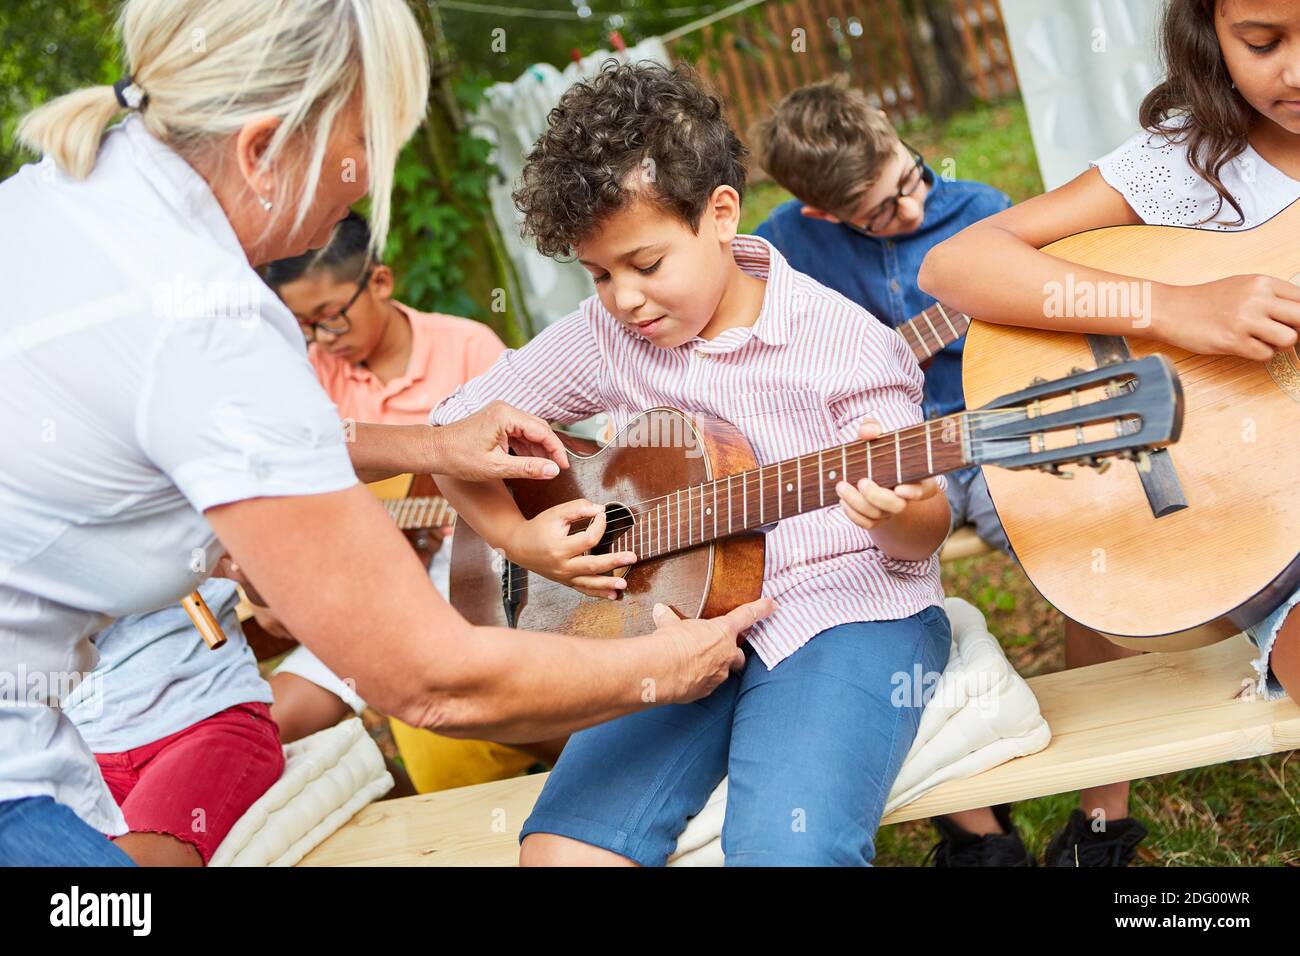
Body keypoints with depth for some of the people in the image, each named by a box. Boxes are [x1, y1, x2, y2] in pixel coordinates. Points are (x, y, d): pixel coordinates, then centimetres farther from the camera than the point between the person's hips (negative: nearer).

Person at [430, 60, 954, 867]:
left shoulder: (841, 343, -9)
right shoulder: (606, 337, 2)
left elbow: (925, 534, -4)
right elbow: (454, 427, 12)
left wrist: (894, 513, -28)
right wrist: (517, 537, -2)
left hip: (846, 615, -4)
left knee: (784, 849, -30)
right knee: (560, 848, -16)